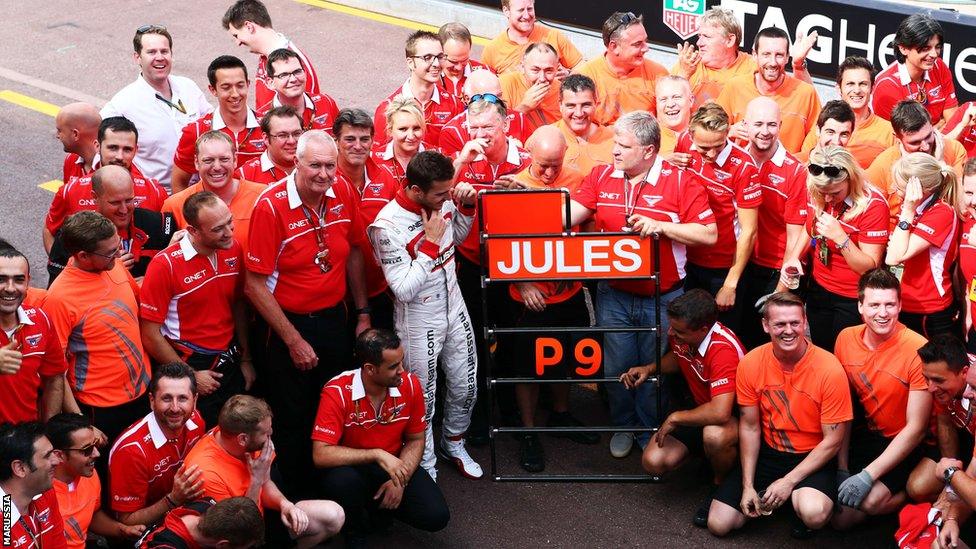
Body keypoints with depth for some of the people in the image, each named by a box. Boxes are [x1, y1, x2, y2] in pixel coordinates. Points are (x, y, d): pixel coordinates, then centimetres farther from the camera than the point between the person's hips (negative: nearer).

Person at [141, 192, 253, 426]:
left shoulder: (233, 250, -4)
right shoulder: (165, 264, -20)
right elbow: (150, 333, -15)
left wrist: (246, 359, 11)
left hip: (229, 363, 5)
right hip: (189, 366, -5)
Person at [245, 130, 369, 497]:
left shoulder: (343, 195, -4)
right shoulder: (271, 205, -20)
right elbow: (256, 284, -18)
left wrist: (363, 312, 9)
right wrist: (293, 340, -16)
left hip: (334, 318, 5)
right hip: (287, 324, -5)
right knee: (294, 421, 7)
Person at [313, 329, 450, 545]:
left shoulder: (410, 385, -13)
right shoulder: (337, 392, -25)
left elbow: (415, 440, 1)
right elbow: (321, 455, -31)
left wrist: (400, 480, -15)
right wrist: (377, 455, -36)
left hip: (394, 464, 3)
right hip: (352, 466, -3)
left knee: (437, 516, -18)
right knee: (342, 480, -39)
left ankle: (378, 505, 13)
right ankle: (356, 534, -5)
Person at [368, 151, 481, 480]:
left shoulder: (444, 200, -10)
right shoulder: (388, 226, -28)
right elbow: (404, 290, -27)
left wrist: (466, 206, -6)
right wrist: (430, 243, -28)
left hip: (454, 308, 6)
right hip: (419, 322, -6)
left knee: (465, 388, 20)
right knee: (423, 401, 9)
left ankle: (453, 443, 46)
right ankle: (426, 469, 30)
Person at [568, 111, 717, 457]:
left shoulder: (680, 182, -11)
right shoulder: (601, 177, -1)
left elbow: (709, 235, -14)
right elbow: (567, 215, -9)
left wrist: (661, 225, -23)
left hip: (663, 298, -3)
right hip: (614, 296, 3)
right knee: (616, 368, 14)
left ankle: (651, 432, 32)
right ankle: (624, 425, 37)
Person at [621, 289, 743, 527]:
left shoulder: (724, 350, -34)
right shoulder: (680, 332, -11)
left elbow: (720, 413, -44)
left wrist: (675, 418, -28)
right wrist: (650, 369, -3)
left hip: (735, 417, -7)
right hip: (699, 412, 7)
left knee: (715, 435, -42)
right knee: (653, 462, -12)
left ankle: (722, 485, -9)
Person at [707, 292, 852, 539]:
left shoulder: (830, 370, -20)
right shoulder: (750, 364, -9)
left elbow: (833, 441, -13)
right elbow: (749, 427, 1)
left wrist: (789, 482, -16)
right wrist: (748, 486, -5)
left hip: (813, 457, -3)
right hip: (767, 453, 3)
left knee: (814, 514, -35)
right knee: (718, 525, -7)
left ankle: (801, 498, 4)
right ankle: (768, 499, 21)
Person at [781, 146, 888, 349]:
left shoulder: (873, 205, -21)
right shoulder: (817, 196, -5)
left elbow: (869, 268, -19)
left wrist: (840, 237, -31)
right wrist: (794, 257, -4)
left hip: (852, 300, -5)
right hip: (818, 290, 6)